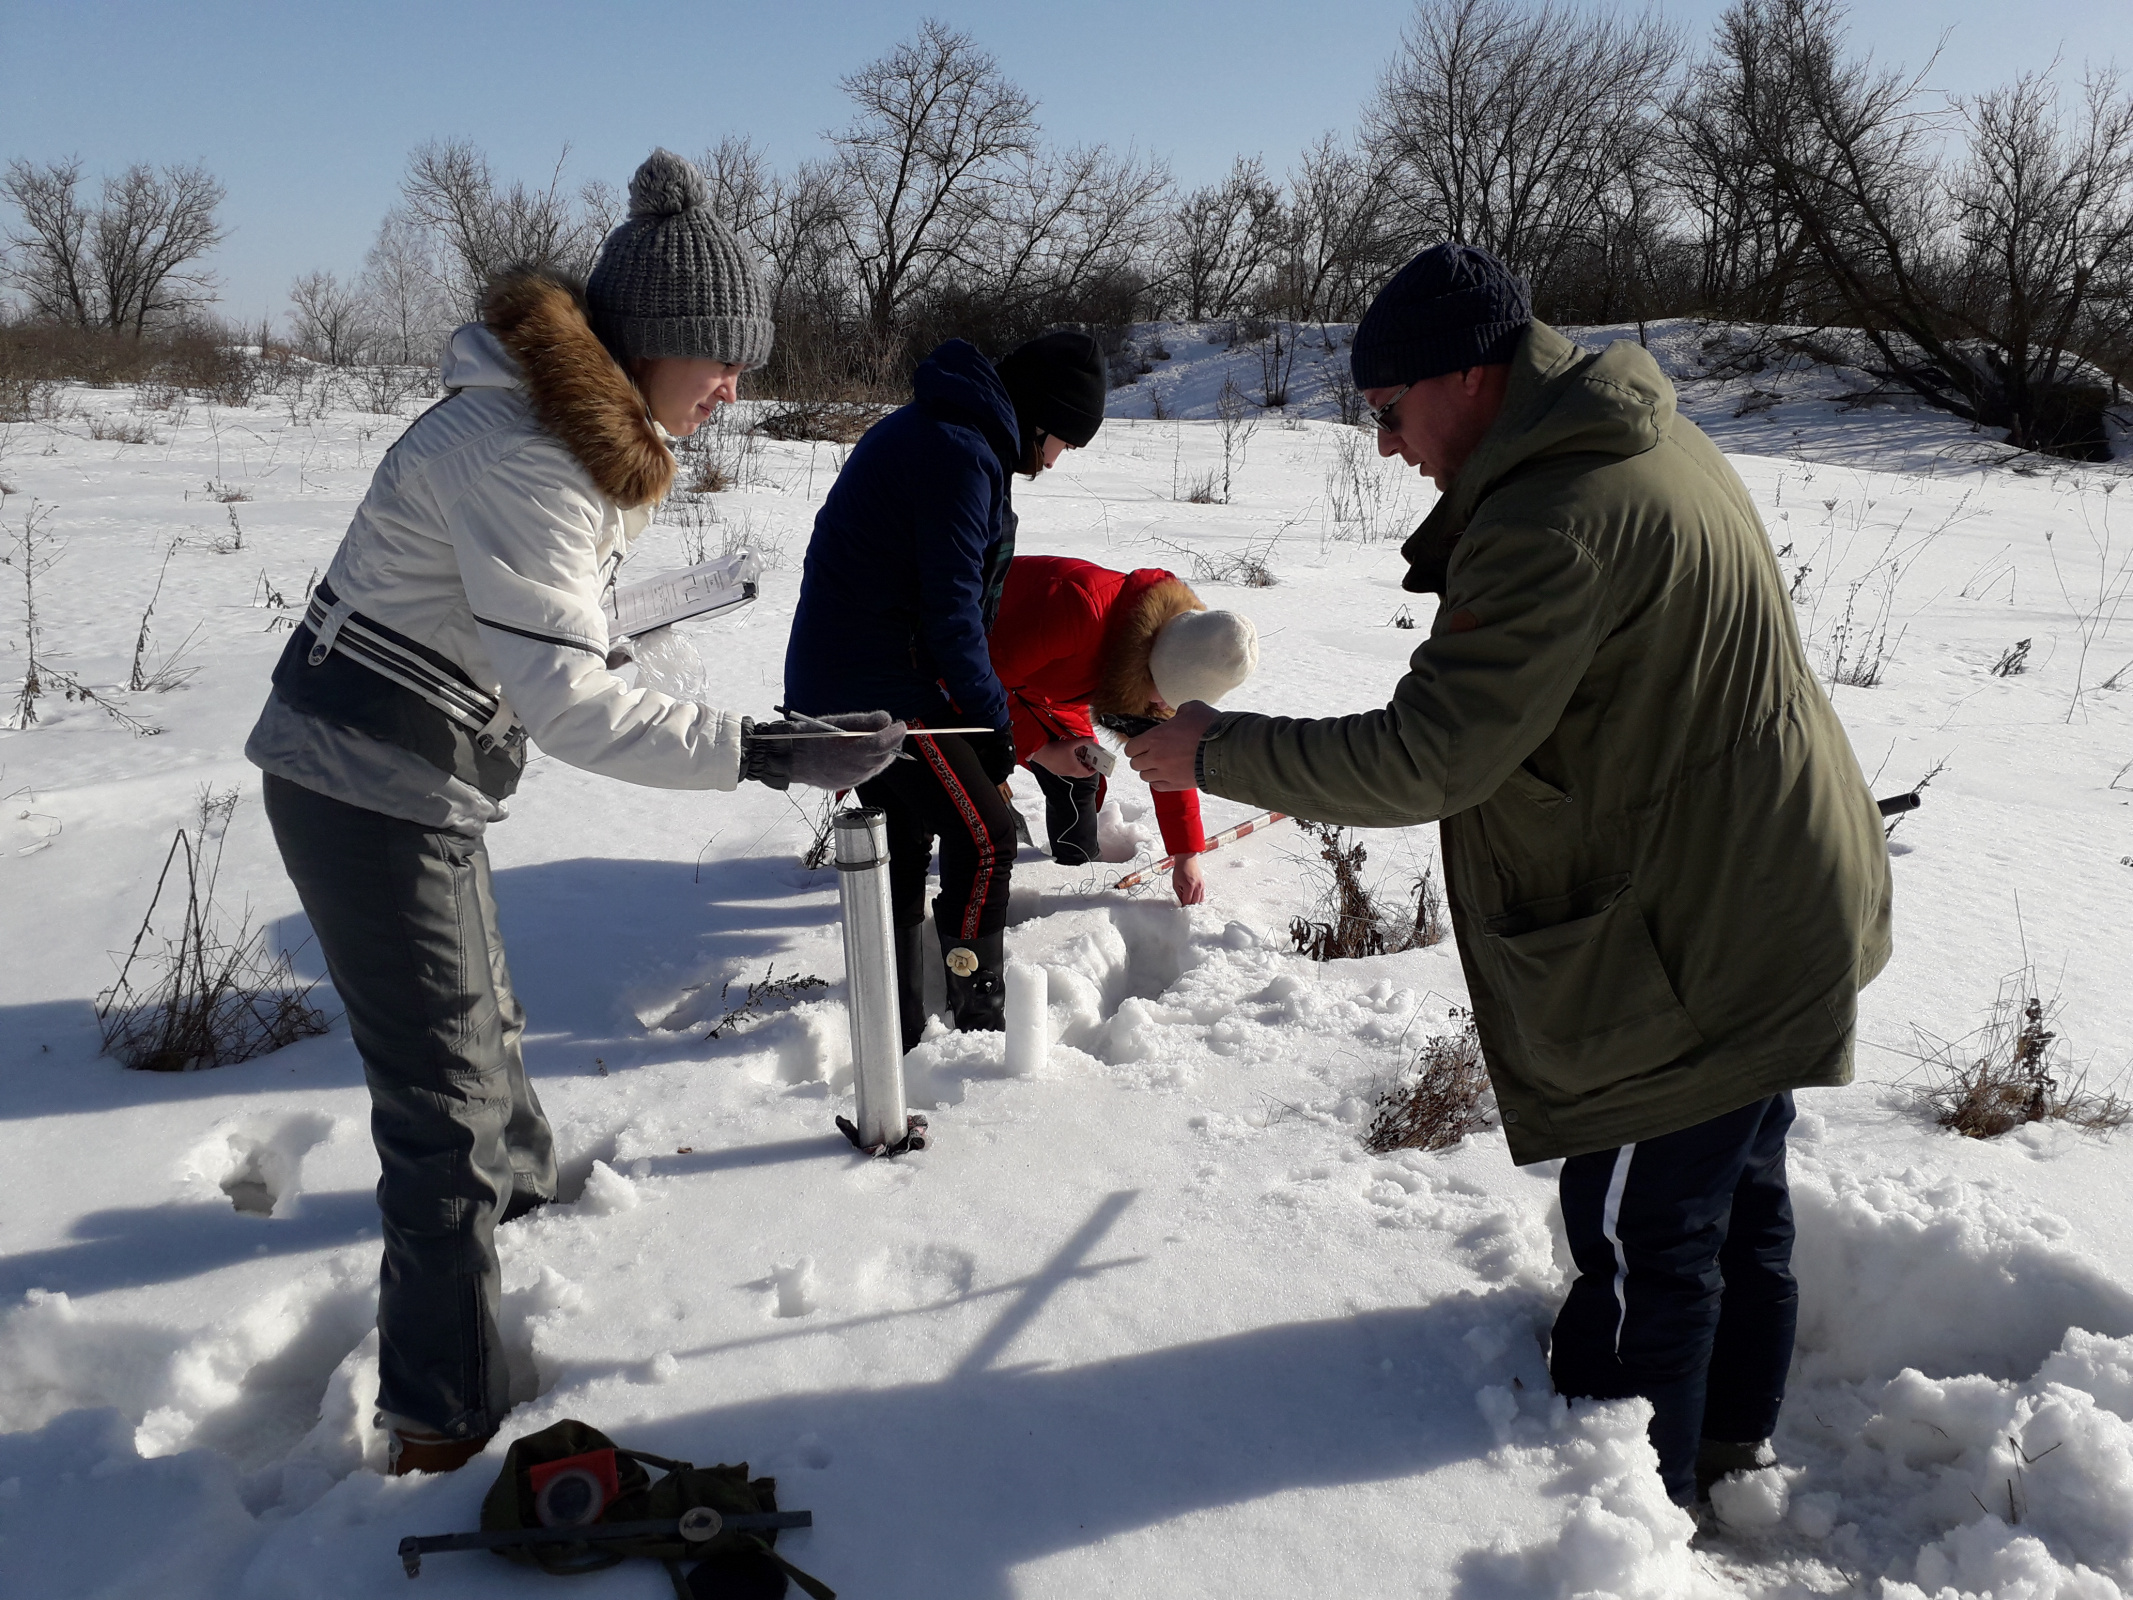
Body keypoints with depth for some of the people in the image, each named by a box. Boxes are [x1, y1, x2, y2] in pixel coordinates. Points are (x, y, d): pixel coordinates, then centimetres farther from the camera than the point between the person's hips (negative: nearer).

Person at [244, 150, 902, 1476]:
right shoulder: (516, 449, -26)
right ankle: (444, 1418, 8)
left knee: (478, 1011, 29)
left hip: (415, 775, 10)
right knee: (449, 1092, -4)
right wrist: (761, 753, -34)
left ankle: (520, 1184, 55)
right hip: (375, 786, -10)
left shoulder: (588, 428, 7)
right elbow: (564, 696, -32)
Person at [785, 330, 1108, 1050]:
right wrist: (992, 718, -10)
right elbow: (952, 609, -21)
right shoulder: (960, 453, -19)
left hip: (829, 678, 11)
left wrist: (981, 705, 14)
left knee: (908, 833, 19)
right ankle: (981, 1015, 6)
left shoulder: (934, 429, 14)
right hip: (882, 685, -11)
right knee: (985, 835, -3)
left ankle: (895, 1031, 29)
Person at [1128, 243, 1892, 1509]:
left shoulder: (1556, 523, -28)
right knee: (1740, 1195, 25)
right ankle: (1737, 1441, 46)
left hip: (1699, 947, -10)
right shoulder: (1653, 446, 5)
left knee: (1641, 1235, 5)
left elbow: (1422, 761, -28)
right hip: (1780, 904, 10)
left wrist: (1216, 752, -21)